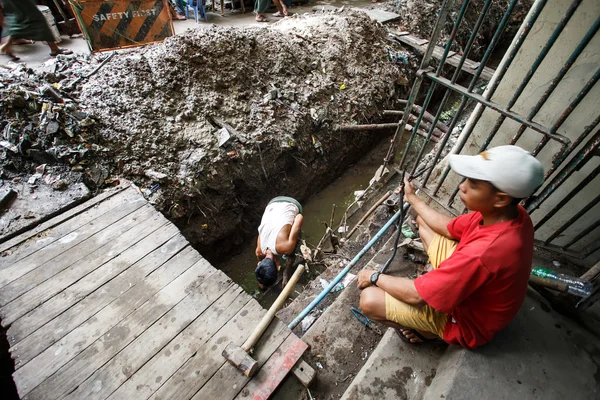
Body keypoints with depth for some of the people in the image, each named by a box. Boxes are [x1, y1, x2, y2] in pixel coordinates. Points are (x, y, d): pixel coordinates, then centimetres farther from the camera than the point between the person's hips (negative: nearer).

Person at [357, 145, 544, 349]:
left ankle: (428, 331, 7)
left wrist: (375, 277, -15)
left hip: (467, 319, -7)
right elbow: (449, 227, 1)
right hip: (472, 287, 7)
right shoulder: (511, 212, -17)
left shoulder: (482, 254, -44)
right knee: (423, 221, 11)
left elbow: (416, 295, -32)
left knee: (369, 300, -19)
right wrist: (413, 199, 9)